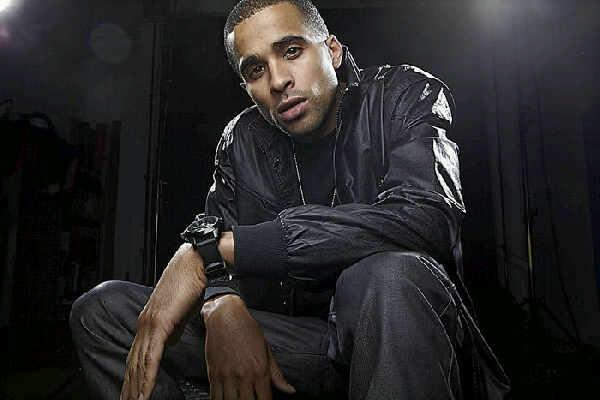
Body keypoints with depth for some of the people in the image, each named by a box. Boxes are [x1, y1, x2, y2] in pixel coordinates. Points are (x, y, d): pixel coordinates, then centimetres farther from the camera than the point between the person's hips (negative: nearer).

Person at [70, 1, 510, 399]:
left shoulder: (404, 95, -7)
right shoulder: (244, 141, 6)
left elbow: (428, 219, -27)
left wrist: (213, 247, -27)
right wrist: (222, 306, -24)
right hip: (296, 341, 4)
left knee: (389, 276, -40)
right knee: (102, 308, -4)